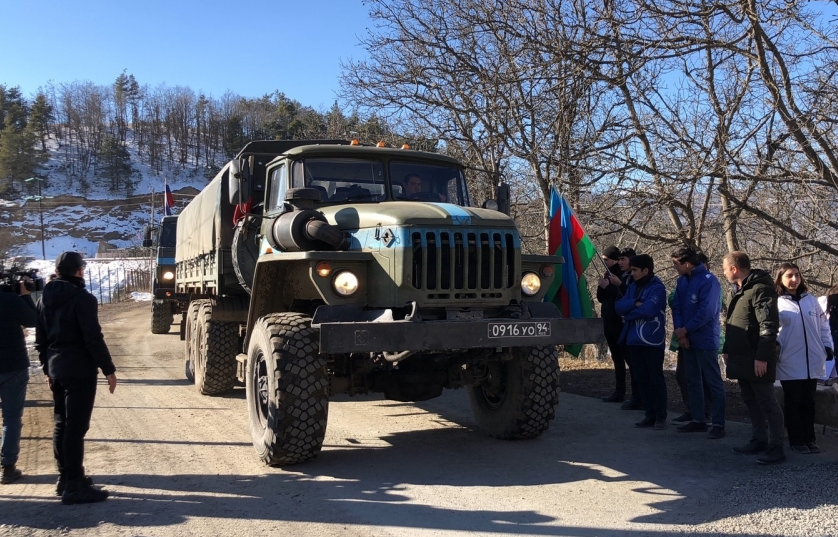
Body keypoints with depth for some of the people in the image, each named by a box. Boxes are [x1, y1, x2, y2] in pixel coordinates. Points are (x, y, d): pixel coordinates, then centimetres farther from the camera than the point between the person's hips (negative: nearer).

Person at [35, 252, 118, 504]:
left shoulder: (46, 298, 11)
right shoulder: (83, 298, -14)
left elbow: (40, 338, 15)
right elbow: (93, 338, -18)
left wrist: (48, 368, 22)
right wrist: (108, 369, -12)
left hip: (57, 369, 8)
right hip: (80, 370, -8)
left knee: (61, 424, 15)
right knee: (76, 426, -6)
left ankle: (65, 477, 24)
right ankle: (74, 485, -2)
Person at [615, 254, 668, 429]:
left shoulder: (657, 287, -11)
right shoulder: (633, 287, 13)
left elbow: (647, 310, -23)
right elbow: (619, 306, 3)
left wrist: (629, 314, -7)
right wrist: (635, 304, -14)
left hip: (652, 341, -7)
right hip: (634, 340, 8)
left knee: (656, 379, 1)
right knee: (641, 379, 11)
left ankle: (661, 416, 10)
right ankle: (649, 415, 20)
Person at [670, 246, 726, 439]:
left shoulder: (708, 280, -16)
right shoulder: (681, 280, 8)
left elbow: (706, 312, -21)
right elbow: (676, 307, 7)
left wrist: (685, 330, -13)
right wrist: (679, 330, -8)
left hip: (705, 340, -8)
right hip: (687, 339, 8)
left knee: (714, 383, -2)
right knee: (693, 382, 14)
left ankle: (718, 424, 3)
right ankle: (698, 420, 23)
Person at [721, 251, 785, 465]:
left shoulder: (761, 289, -15)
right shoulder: (737, 290, 16)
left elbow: (769, 325, -21)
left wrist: (762, 357, -23)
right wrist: (727, 350, 19)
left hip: (757, 360, -10)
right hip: (741, 358, 10)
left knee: (766, 402, -2)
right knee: (751, 401, 16)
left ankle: (776, 447, 4)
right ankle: (759, 440, 26)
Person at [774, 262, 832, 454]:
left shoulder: (811, 300, 10)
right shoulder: (776, 303, -3)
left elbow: (823, 325, 15)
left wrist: (827, 346, 8)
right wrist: (775, 343, -22)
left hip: (812, 361, 4)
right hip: (790, 363, -4)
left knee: (808, 402, 10)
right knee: (793, 402, 4)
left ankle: (809, 439, 18)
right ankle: (796, 440, 11)